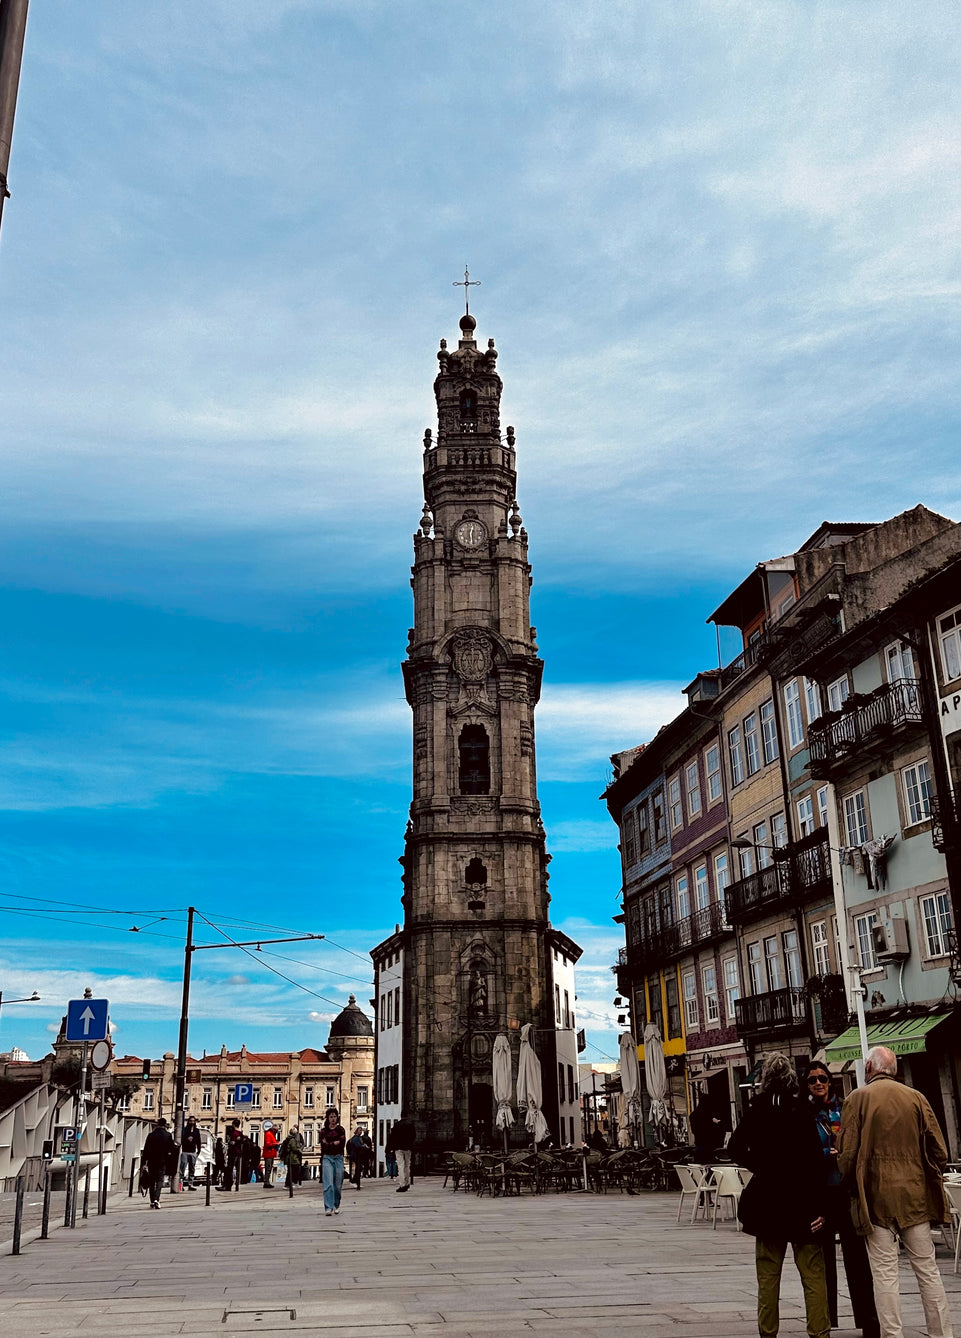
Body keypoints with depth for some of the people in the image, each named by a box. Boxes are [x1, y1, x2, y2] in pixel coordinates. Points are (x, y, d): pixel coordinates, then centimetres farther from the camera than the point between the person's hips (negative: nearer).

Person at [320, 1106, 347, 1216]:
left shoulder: (341, 1129, 5)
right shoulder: (324, 1130, 7)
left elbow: (342, 1144, -7)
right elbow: (323, 1145, -3)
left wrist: (329, 1144, -9)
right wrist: (335, 1143, -11)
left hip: (338, 1158, 0)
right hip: (327, 1158, 0)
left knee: (338, 1184, 5)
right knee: (328, 1184, -12)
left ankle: (337, 1205, 26)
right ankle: (328, 1207, -13)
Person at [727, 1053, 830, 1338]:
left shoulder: (756, 1111, -2)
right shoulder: (801, 1112, -10)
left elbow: (735, 1147, 2)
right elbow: (815, 1161, -13)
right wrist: (820, 1205, -10)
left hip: (767, 1200, 3)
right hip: (801, 1200, -2)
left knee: (768, 1275, 12)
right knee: (813, 1274, 6)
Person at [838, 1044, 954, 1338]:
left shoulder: (857, 1099, -4)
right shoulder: (916, 1098, 3)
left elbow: (847, 1155, -7)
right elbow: (938, 1150, 2)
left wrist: (849, 1187, 10)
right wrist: (929, 1183, 17)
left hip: (876, 1196, -3)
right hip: (915, 1195, 3)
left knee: (885, 1273, 2)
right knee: (927, 1268, 10)